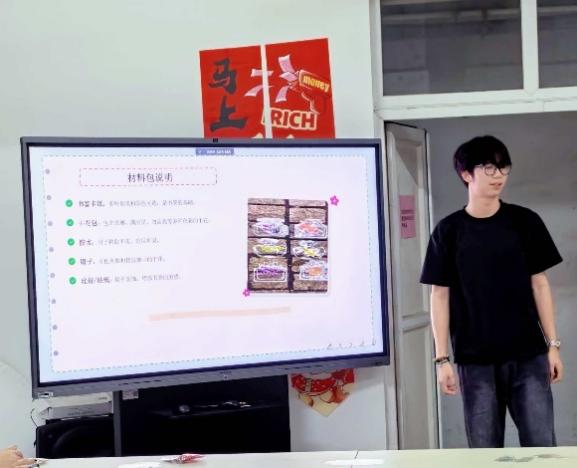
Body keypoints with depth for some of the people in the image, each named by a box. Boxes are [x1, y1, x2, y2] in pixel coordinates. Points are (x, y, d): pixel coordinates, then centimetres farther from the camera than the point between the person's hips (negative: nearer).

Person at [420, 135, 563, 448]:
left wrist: (553, 344, 3)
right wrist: (441, 358, -3)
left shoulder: (525, 222, 3)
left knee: (542, 446, 2)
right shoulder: (449, 231, 0)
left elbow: (539, 284, 7)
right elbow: (440, 296, 1)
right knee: (484, 451, 5)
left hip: (528, 355, 1)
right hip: (475, 360, -1)